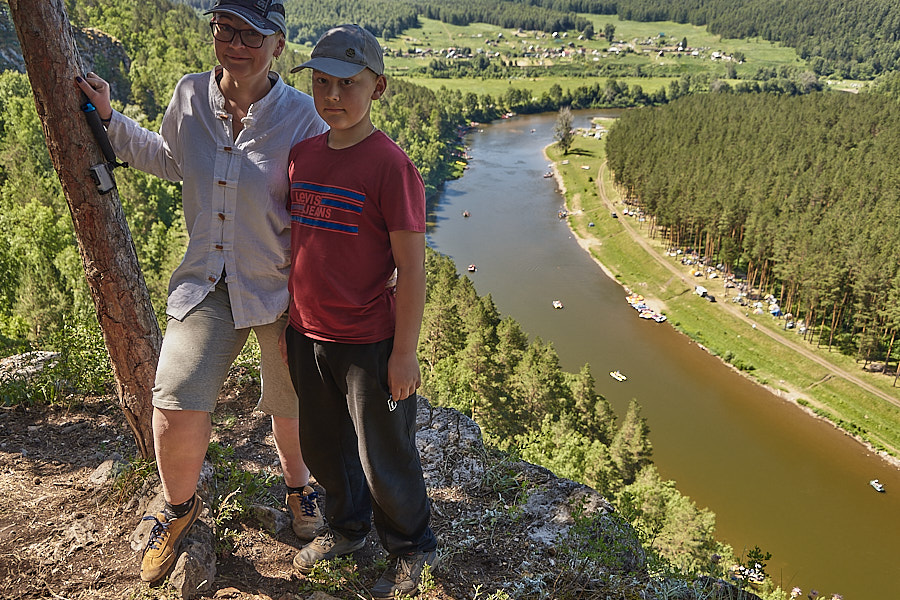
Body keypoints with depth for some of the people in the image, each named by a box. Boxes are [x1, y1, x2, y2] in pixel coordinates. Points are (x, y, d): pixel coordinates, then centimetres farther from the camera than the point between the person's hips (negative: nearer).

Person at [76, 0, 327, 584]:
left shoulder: (302, 115, -13)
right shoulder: (190, 95, -2)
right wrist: (109, 118, 14)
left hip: (280, 286, -2)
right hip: (205, 281, 3)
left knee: (290, 408, 15)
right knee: (176, 413, -7)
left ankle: (297, 485, 49)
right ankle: (180, 507, 28)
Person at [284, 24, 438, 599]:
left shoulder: (391, 166, -17)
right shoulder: (303, 154, 4)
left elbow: (412, 269, -16)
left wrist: (404, 353, -15)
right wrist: (292, 321, 14)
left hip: (368, 345, -6)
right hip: (307, 335, 7)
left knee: (385, 459, 11)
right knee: (324, 445, 23)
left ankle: (411, 550, 38)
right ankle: (348, 528, 49)